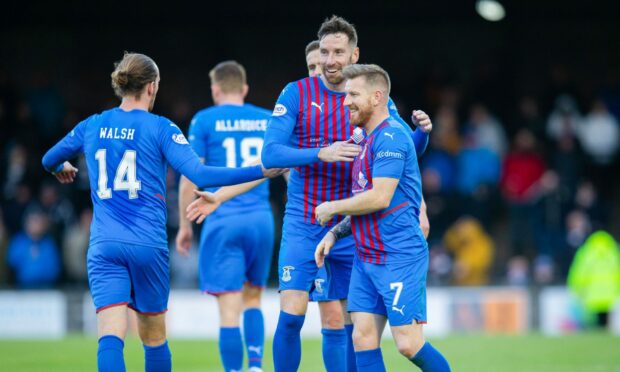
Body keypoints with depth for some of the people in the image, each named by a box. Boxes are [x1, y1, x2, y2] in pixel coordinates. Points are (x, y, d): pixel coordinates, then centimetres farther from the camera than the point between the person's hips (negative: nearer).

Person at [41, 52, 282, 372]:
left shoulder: (91, 126, 9)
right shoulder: (159, 128, -2)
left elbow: (50, 160, 26)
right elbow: (201, 176, -12)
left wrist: (62, 169, 51)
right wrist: (262, 171, -8)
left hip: (103, 246, 2)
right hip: (148, 244, -2)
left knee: (110, 336, -11)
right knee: (154, 337, 14)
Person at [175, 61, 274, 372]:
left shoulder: (204, 121, 1)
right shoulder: (269, 120, 9)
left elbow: (190, 176, -2)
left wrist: (184, 225, 5)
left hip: (223, 220, -3)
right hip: (262, 218, 3)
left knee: (229, 307, -4)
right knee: (252, 299, 18)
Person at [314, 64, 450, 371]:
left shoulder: (390, 137, -12)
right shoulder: (366, 140, 18)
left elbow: (380, 198, -20)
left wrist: (331, 208, -7)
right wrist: (334, 233, 14)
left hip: (400, 258, -9)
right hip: (366, 257, 9)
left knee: (409, 344, -9)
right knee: (363, 338, 1)